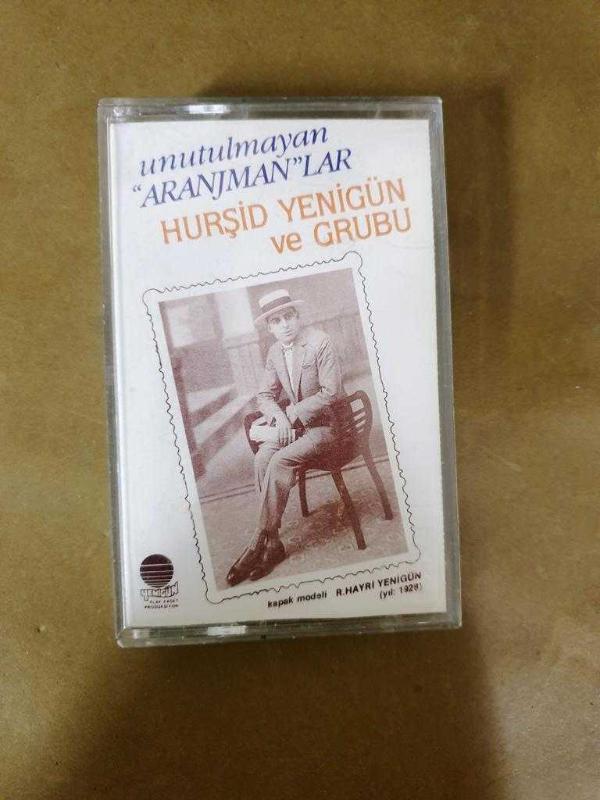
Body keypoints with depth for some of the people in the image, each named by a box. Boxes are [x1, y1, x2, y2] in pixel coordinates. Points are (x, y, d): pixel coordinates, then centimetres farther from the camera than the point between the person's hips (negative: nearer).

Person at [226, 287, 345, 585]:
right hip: (293, 423, 6)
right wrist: (279, 417, -10)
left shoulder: (320, 342, -12)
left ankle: (260, 540, -18)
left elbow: (331, 393, -17)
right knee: (262, 458, -22)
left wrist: (292, 413, -17)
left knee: (280, 460, -28)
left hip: (326, 424, -6)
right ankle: (272, 543, -20)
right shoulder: (274, 352, 8)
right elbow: (265, 395, 12)